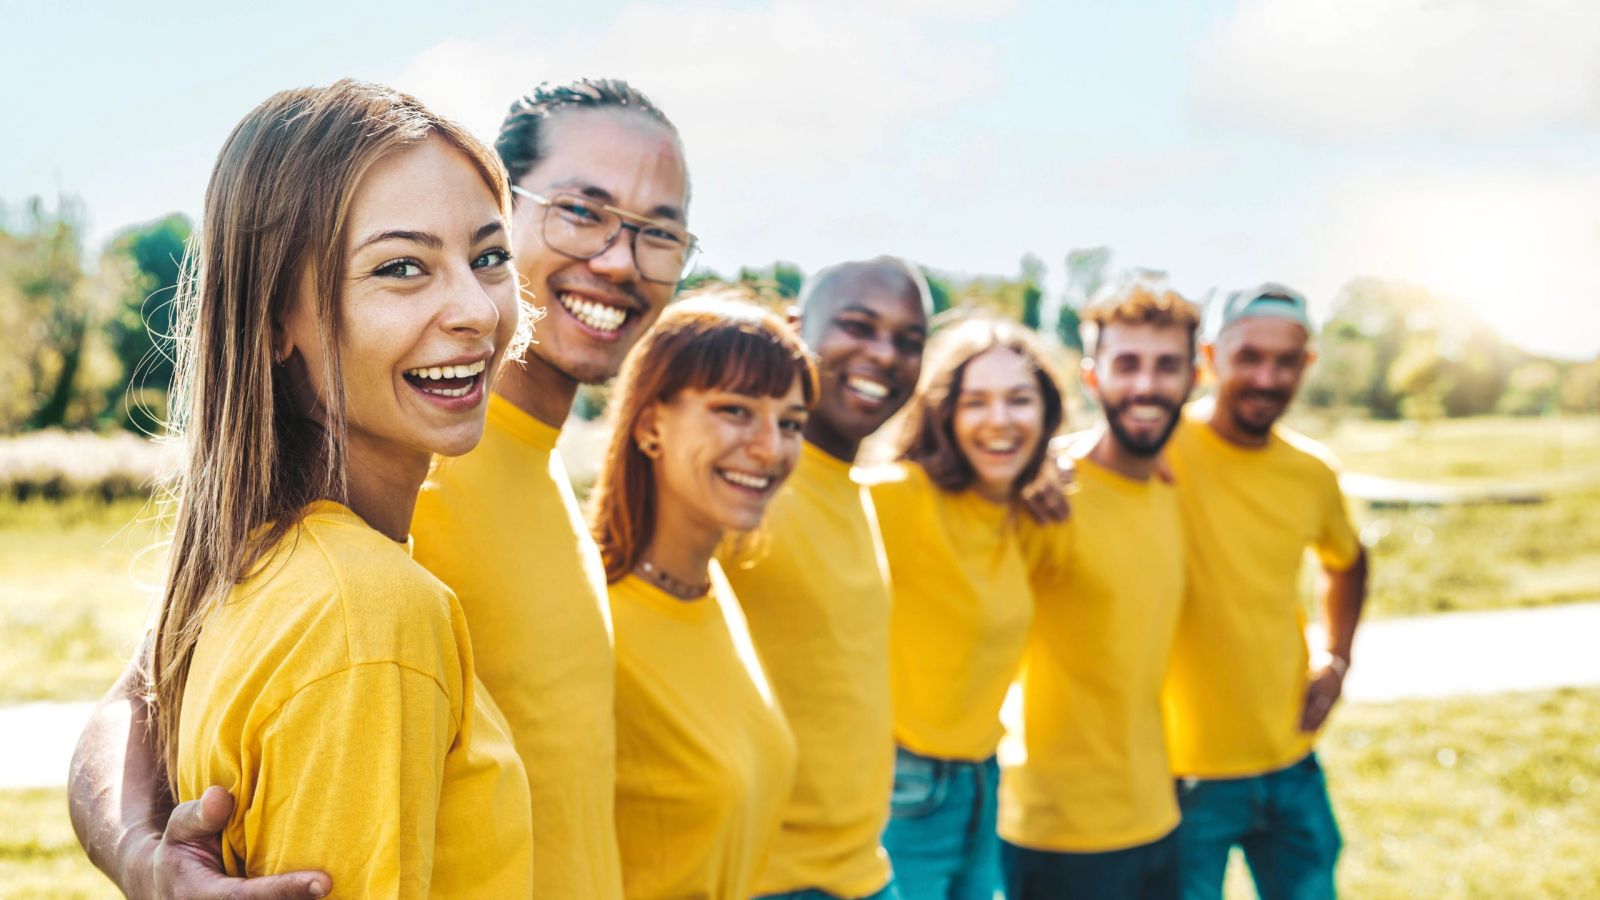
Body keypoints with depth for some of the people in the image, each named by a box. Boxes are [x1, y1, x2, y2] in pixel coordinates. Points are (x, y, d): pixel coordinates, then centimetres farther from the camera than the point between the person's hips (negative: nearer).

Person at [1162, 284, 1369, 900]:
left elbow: (1346, 562, 22)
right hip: (1186, 774, -5)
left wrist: (1337, 657, 10)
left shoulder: (1312, 472, 3)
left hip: (1291, 764, 5)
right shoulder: (1165, 448, -14)